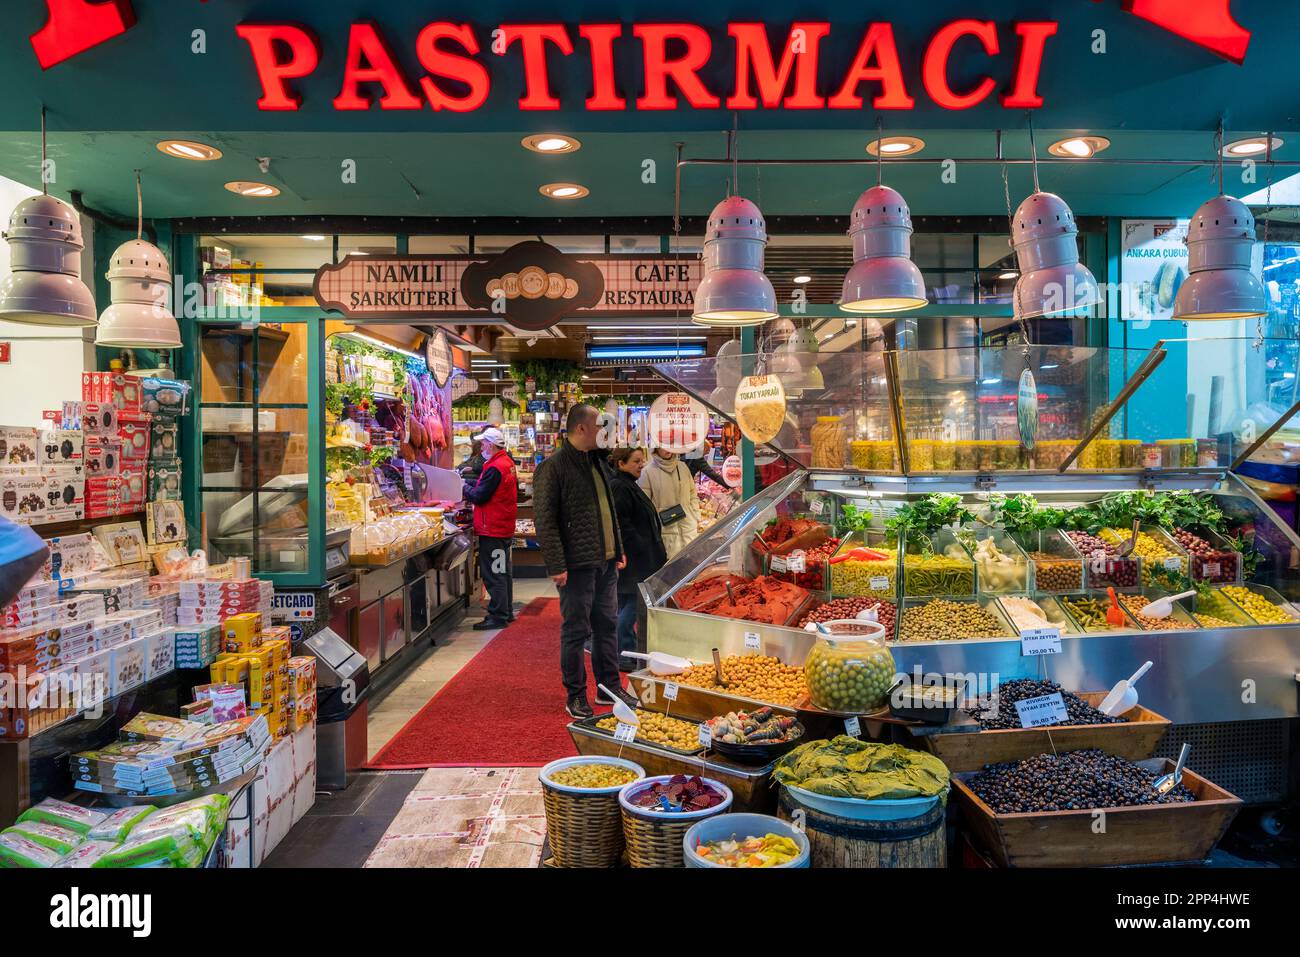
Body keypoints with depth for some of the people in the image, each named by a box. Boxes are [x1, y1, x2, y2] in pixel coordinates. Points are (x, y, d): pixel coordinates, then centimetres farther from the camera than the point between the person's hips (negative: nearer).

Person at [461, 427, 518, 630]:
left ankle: (498, 617, -1)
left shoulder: (495, 468, -20)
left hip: (492, 530, -10)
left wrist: (465, 488, -2)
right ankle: (506, 612, 26)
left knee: (494, 574, -5)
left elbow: (479, 496, -20)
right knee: (503, 572, 17)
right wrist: (472, 486, 6)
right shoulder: (507, 462, 11)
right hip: (505, 528, 10)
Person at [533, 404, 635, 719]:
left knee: (607, 625, 15)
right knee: (576, 631, 2)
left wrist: (618, 551, 19)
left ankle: (609, 687, 27)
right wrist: (556, 566, -18)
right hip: (577, 566, -8)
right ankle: (575, 696, 15)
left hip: (606, 563, 8)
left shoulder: (596, 462, 14)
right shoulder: (553, 467, -12)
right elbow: (544, 521, -15)